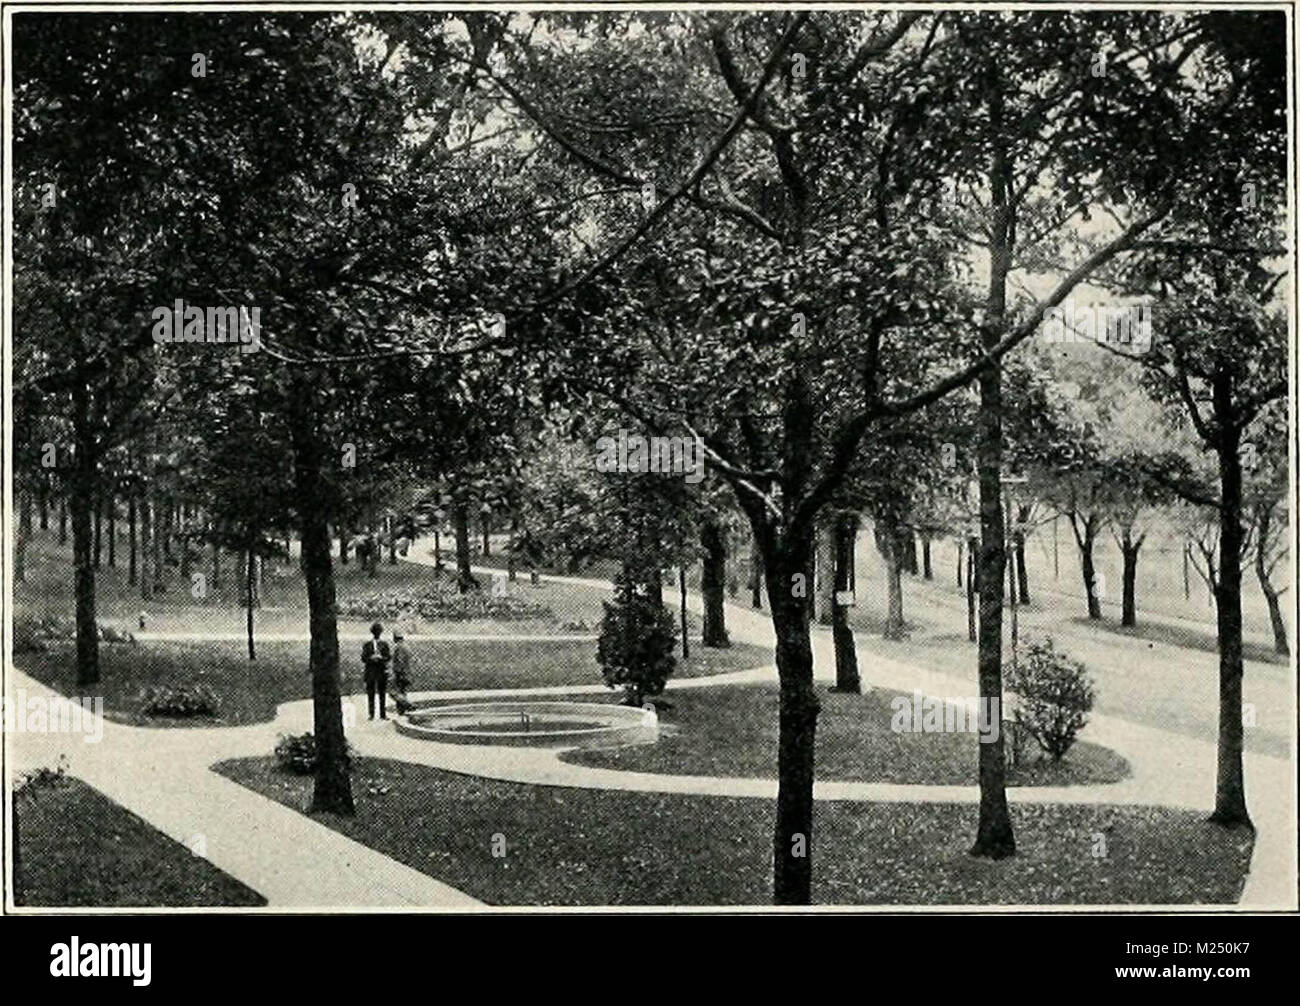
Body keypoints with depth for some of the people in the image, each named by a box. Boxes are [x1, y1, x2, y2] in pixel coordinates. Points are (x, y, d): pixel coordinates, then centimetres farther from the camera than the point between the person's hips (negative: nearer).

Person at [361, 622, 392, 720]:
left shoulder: (384, 644, 9)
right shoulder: (367, 644, 7)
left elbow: (389, 656, 3)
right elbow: (363, 658, 2)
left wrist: (381, 658, -14)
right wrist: (371, 658, -16)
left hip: (382, 670, 1)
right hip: (370, 670, -1)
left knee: (382, 693, 2)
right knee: (370, 693, -2)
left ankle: (383, 714, 5)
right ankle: (371, 714, 2)